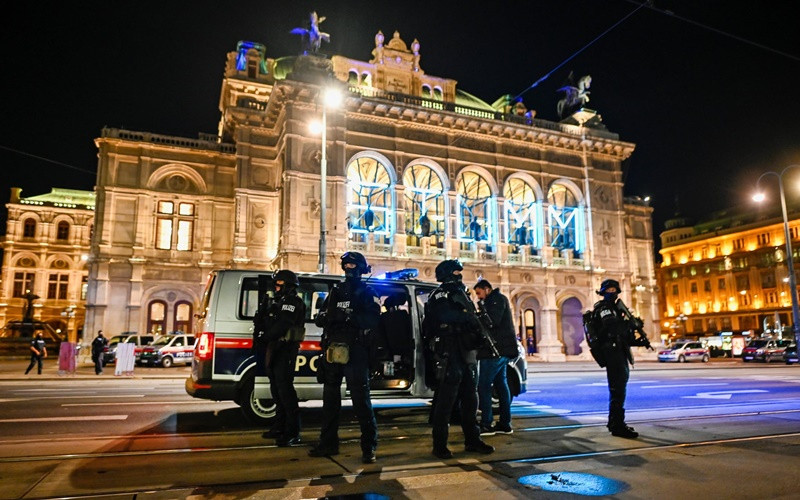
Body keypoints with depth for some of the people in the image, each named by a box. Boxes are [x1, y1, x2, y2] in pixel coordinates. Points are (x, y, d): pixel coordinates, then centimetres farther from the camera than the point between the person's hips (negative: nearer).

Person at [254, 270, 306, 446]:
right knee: (277, 388, 15)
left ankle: (293, 432, -11)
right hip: (274, 348, 10)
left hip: (285, 350, -10)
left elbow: (282, 325, -20)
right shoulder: (278, 302, 23)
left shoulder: (293, 302, -9)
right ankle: (279, 427, 27)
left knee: (284, 388, -13)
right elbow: (269, 323, 19)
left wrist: (265, 337, -18)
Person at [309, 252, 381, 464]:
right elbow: (319, 318, 12)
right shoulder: (336, 291, 17)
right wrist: (326, 316, -11)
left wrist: (350, 317, -28)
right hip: (332, 349, 6)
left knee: (360, 398, -8)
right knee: (330, 396, 13)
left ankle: (369, 446, 0)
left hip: (355, 351, -6)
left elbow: (373, 319, -14)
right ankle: (328, 443, 25)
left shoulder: (367, 293, 1)